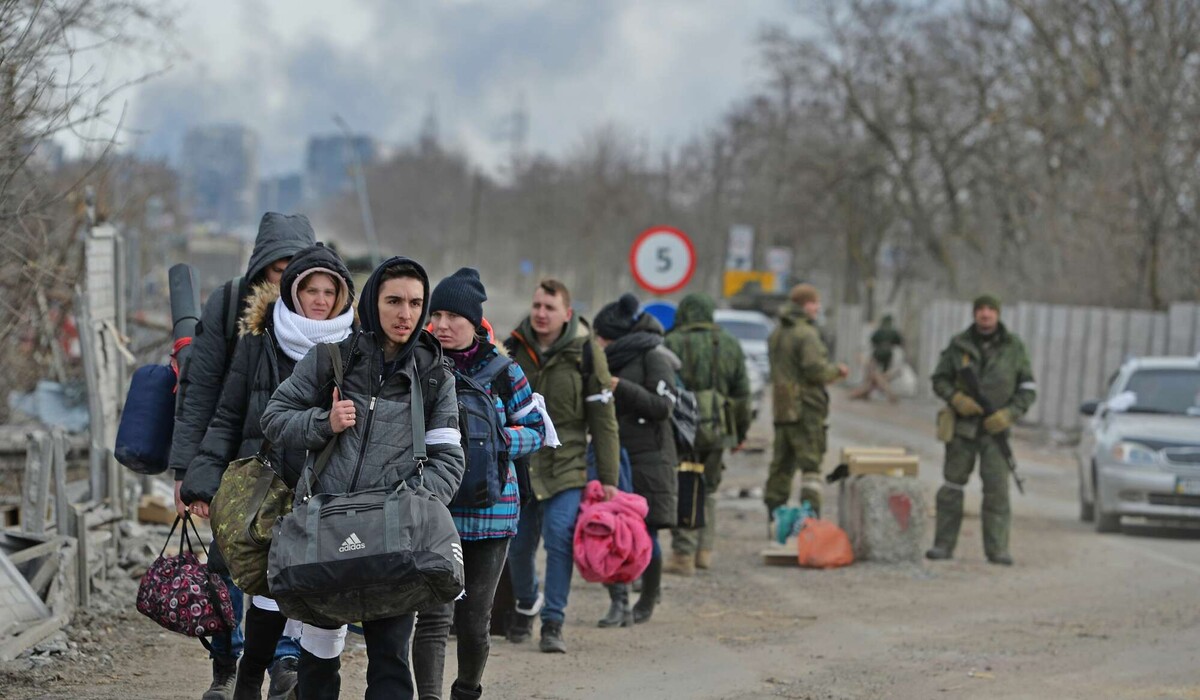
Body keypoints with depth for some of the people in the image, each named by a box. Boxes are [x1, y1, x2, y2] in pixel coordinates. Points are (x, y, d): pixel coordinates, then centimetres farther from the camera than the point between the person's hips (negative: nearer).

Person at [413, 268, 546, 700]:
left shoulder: (502, 372, 2)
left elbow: (536, 430, 7)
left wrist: (494, 441, -11)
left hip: (490, 512, 1)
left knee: (474, 620, 8)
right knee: (434, 616, -13)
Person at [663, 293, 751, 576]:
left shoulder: (673, 344, -6)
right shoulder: (730, 346, 9)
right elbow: (743, 395, 12)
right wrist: (740, 433, 20)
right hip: (717, 431, 4)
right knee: (708, 490, 19)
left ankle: (683, 555, -4)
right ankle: (704, 550, 17)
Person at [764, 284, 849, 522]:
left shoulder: (776, 334, 15)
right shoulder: (806, 334, -13)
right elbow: (816, 369, -20)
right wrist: (837, 371, -2)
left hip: (781, 408, 8)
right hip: (805, 408, -8)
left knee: (782, 463, 13)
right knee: (810, 462, -6)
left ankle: (773, 515, 15)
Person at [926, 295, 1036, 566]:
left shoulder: (1013, 347, 3)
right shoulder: (959, 345, 3)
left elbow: (1028, 389, 5)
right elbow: (939, 379, 8)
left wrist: (1009, 414, -10)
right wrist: (956, 398, -12)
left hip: (995, 428, -1)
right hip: (962, 424, 1)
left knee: (997, 488, -6)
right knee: (952, 485, 4)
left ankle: (997, 549, -4)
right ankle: (944, 545, 10)